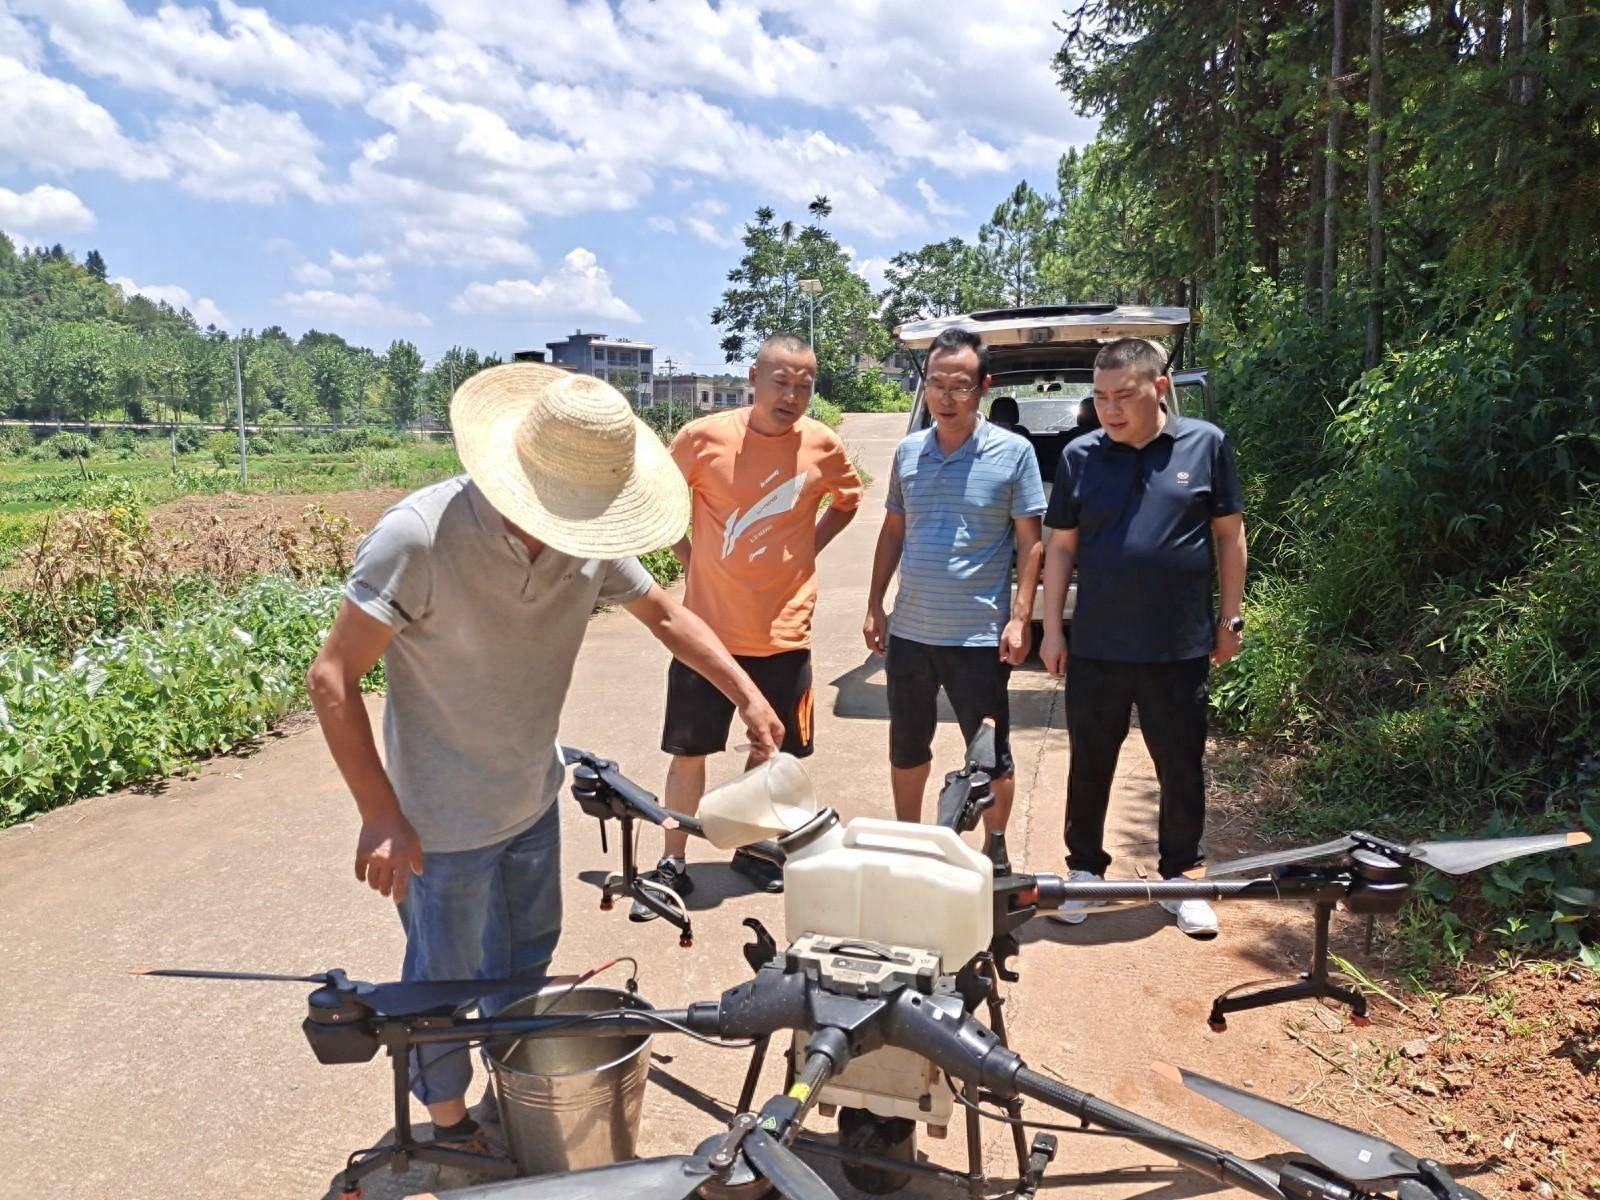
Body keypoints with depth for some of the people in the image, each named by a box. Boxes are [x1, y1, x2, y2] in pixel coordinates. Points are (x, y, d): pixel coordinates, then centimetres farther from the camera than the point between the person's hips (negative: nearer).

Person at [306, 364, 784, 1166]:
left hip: (534, 797, 6)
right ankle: (448, 1122, 42)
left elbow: (664, 614, 4)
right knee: (444, 980, 15)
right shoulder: (419, 537, -30)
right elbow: (332, 678, -23)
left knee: (526, 956, 25)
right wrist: (381, 816, -24)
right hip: (444, 820, -6)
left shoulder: (588, 540, -13)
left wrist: (747, 694, -2)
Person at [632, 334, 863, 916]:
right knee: (689, 752, 6)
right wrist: (690, 558, 0)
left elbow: (847, 501, 16)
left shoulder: (823, 446, -4)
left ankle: (755, 848, 36)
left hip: (783, 632, 2)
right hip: (708, 626, -1)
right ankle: (672, 864, 23)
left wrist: (802, 553, 5)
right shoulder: (702, 437, -9)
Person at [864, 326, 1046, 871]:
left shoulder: (1013, 452, -6)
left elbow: (1029, 541, -6)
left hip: (978, 636, -4)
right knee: (907, 746, 17)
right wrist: (874, 605, 10)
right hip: (908, 630, 4)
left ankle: (995, 848, 27)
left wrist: (1020, 618, -13)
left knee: (991, 754, 8)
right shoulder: (908, 452, 6)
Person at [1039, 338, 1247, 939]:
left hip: (1181, 648, 0)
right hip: (1095, 648, 1)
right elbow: (1061, 547, 5)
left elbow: (1229, 534, 5)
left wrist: (1231, 618, 4)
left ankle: (1180, 879, 28)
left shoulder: (1206, 444, -2)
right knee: (1089, 766, 12)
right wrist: (1052, 629, 2)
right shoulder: (1080, 455, 1)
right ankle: (1084, 871, 29)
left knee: (1182, 770, 11)